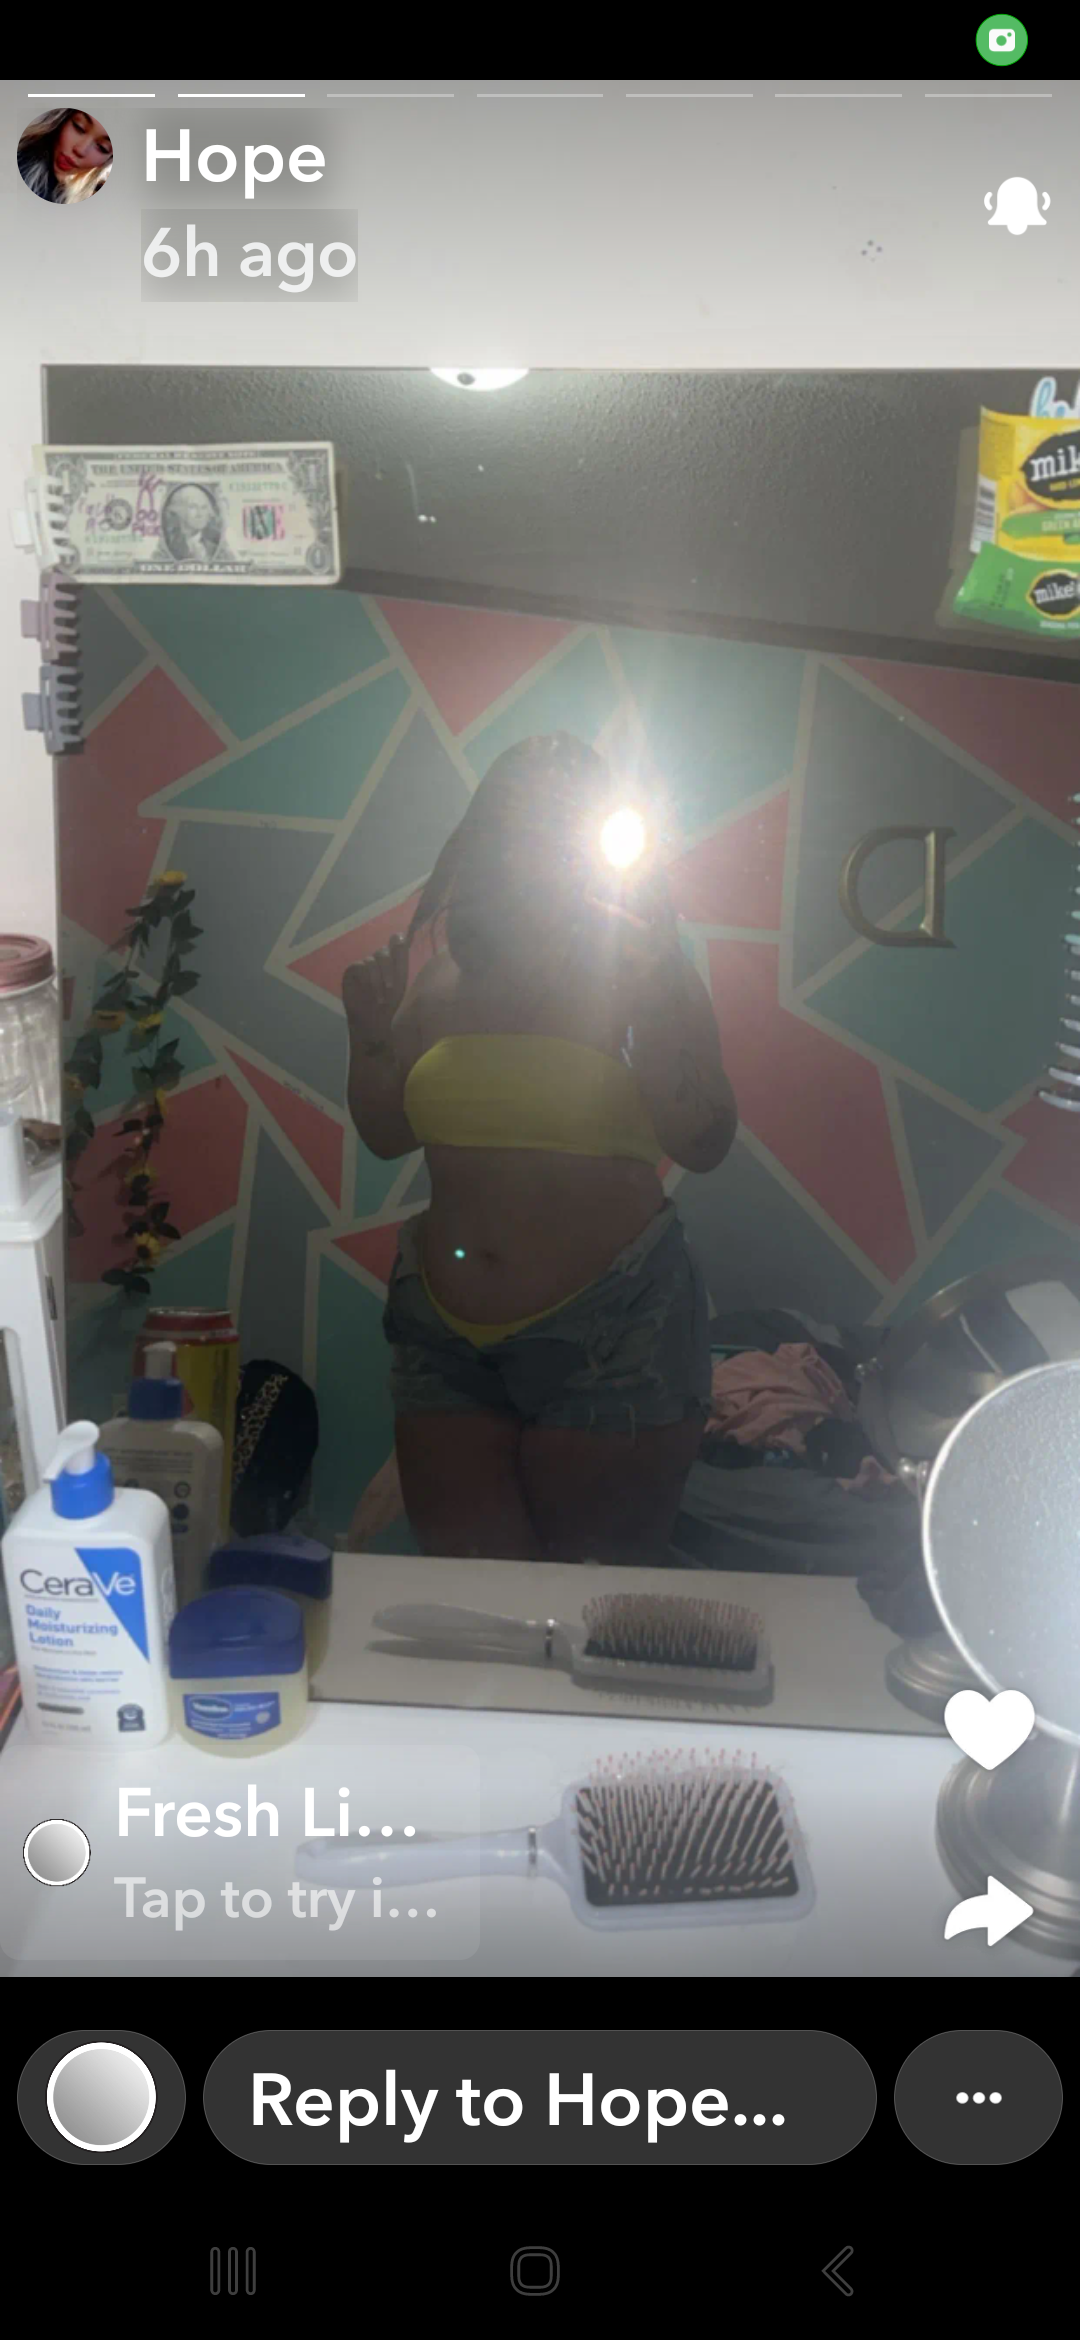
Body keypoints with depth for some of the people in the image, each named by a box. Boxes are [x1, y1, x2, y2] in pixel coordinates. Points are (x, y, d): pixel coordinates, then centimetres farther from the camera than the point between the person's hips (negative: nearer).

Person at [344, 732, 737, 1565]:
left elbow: (705, 1144, -14)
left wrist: (648, 1007, -22)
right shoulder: (446, 977, 7)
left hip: (611, 1338, -4)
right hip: (446, 1333, 4)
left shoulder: (646, 973, -4)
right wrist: (370, 1034, 2)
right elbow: (387, 1135, 16)